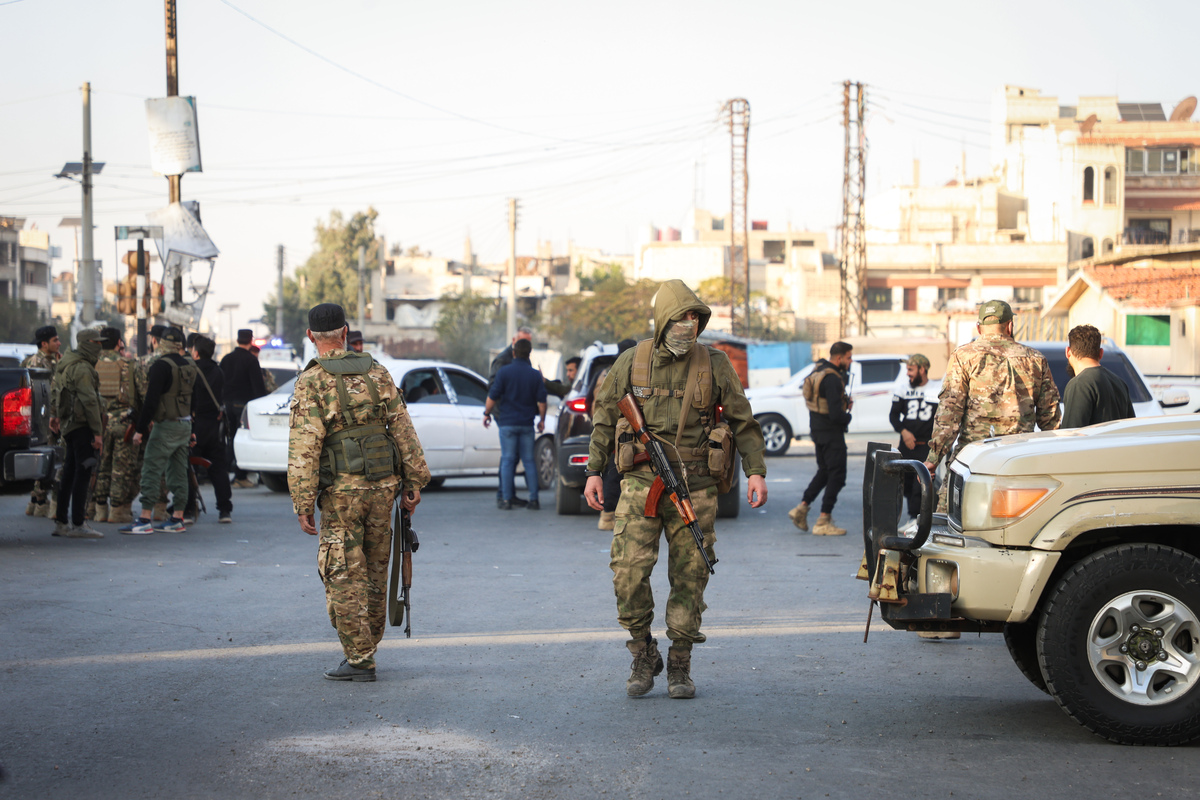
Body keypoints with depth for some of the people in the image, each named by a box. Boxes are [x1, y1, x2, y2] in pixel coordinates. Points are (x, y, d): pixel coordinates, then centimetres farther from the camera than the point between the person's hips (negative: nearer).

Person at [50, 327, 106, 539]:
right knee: (82, 473, -9)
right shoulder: (82, 368, -14)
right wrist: (98, 432, -19)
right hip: (82, 425, -10)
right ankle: (77, 524, -10)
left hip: (69, 425, 10)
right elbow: (90, 401, -19)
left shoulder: (66, 365, 19)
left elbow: (54, 397, 23)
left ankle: (61, 521, 18)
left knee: (69, 473, 14)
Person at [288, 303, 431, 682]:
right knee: (374, 570, 17)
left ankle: (359, 659, 2)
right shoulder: (376, 372, 5)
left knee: (344, 576, 2)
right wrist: (414, 481, 8)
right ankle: (367, 646, 28)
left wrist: (303, 503, -11)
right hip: (382, 486, 5)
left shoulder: (311, 383, -9)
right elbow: (403, 430, 4)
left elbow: (304, 448, -14)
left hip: (341, 492, -5)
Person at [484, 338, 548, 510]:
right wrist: (542, 419, 15)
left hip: (507, 422, -2)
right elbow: (541, 401, 3)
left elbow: (493, 396, -6)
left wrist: (487, 413, 8)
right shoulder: (535, 375, 2)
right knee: (529, 461, 8)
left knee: (507, 460, 1)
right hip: (527, 424, 2)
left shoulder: (504, 372, -7)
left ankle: (507, 500, 0)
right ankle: (533, 499, 5)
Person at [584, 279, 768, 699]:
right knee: (629, 571, -11)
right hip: (641, 483, 0)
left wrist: (756, 471, -3)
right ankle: (643, 655, 9)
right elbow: (604, 416, 11)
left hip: (694, 488, 0)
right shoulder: (631, 362, 3)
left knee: (689, 577, 2)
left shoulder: (714, 364, 1)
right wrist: (594, 471, 8)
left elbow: (743, 421, 6)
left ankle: (680, 665, 16)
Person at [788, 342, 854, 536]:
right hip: (831, 432, -9)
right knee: (836, 474, -2)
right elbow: (836, 414, -26)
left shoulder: (819, 370, 9)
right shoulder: (832, 379, -22)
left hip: (817, 429, 9)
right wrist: (847, 417, -4)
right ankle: (823, 522, -1)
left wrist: (845, 402, 4)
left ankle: (802, 507, 16)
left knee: (824, 471, 21)